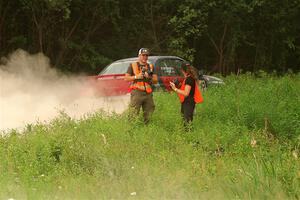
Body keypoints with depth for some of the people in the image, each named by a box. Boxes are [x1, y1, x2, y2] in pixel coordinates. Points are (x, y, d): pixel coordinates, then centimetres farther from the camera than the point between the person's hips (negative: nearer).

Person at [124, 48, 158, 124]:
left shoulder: (150, 66, 18)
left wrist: (149, 77, -6)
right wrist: (136, 77, -10)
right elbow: (126, 78, 4)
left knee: (148, 115, 4)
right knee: (134, 114, -11)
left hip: (148, 93, 4)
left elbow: (155, 80, 14)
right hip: (136, 92, -4)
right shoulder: (133, 65, 9)